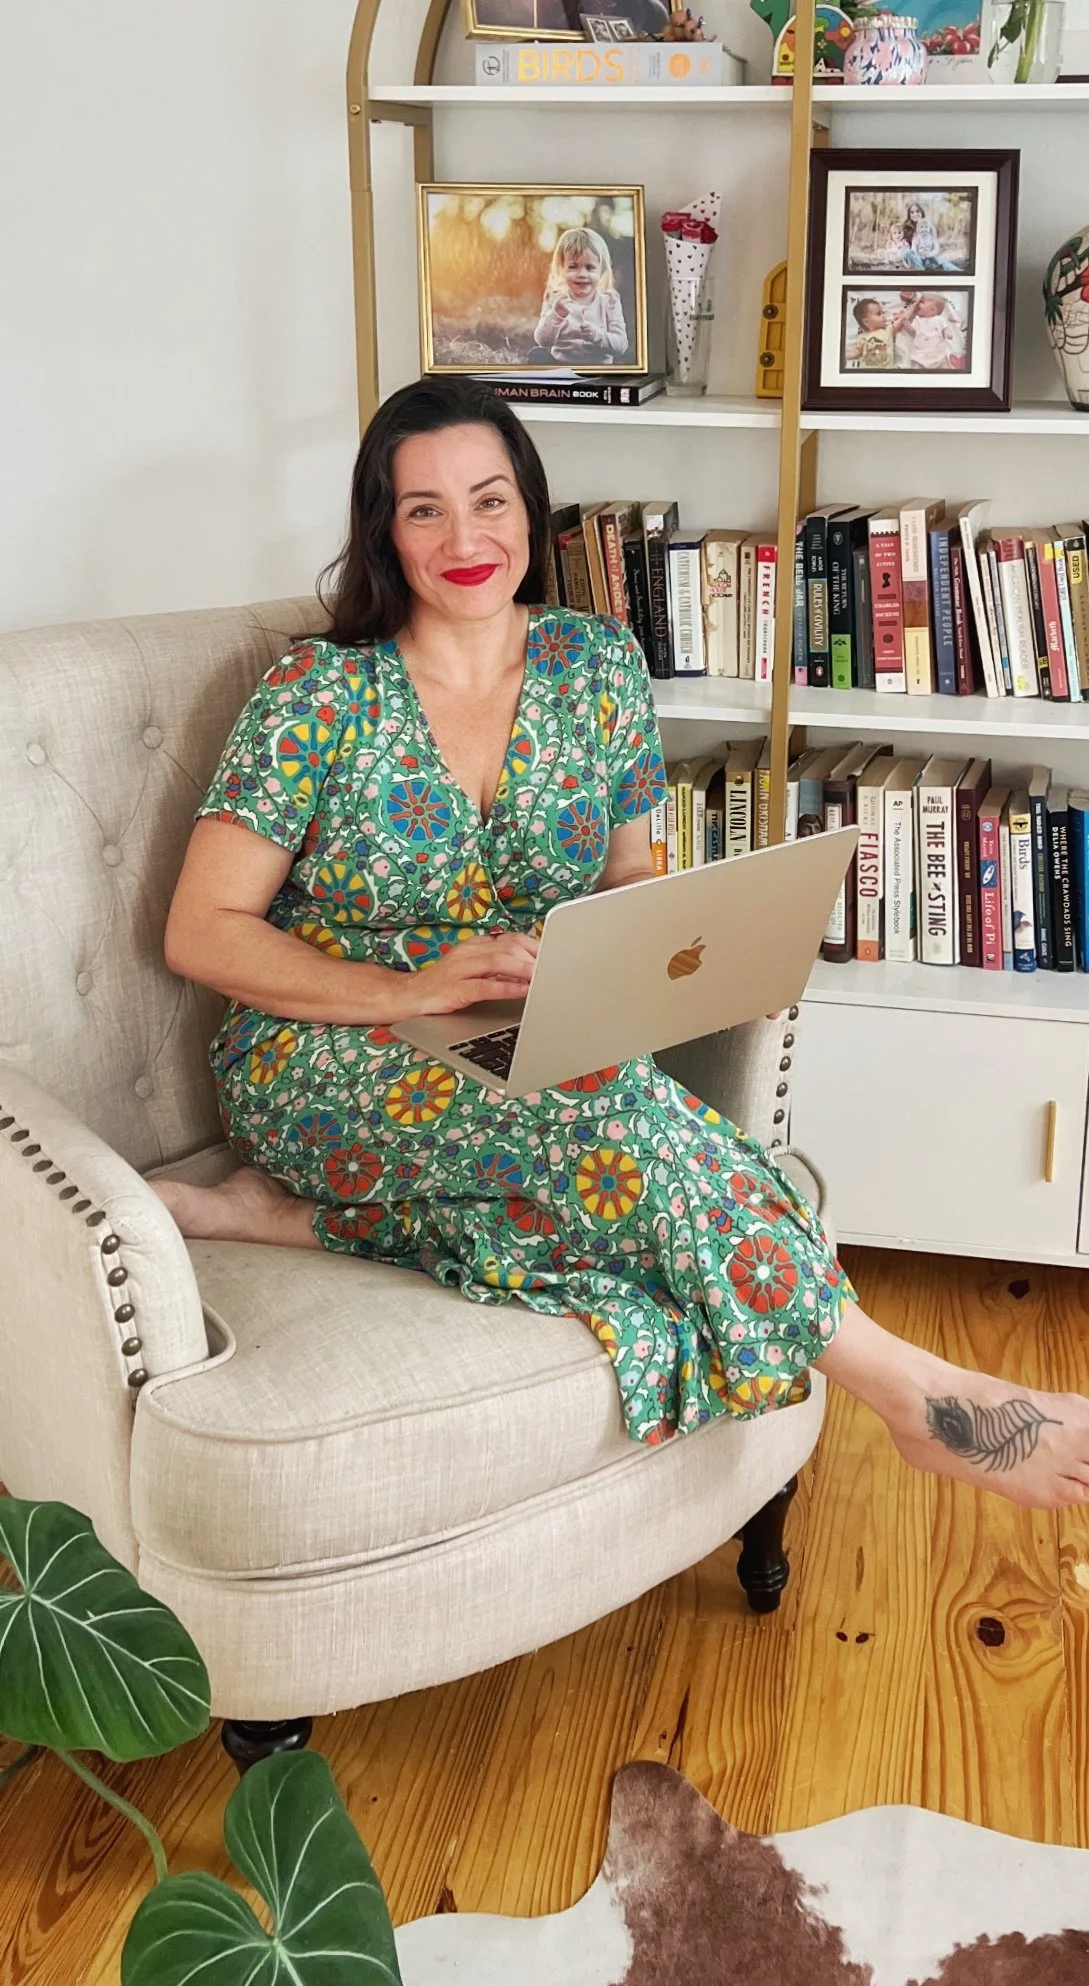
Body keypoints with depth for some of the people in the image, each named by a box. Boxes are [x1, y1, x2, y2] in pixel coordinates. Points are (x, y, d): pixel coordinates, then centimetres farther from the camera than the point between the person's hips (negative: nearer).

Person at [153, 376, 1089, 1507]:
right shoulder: (319, 693, -6)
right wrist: (411, 992, -22)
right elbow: (202, 933, -8)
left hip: (530, 1059, 4)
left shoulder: (600, 667, 5)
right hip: (321, 1061, -3)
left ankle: (305, 1213, -14)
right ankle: (917, 1394, -25)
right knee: (617, 1120, -35)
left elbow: (628, 877, 14)